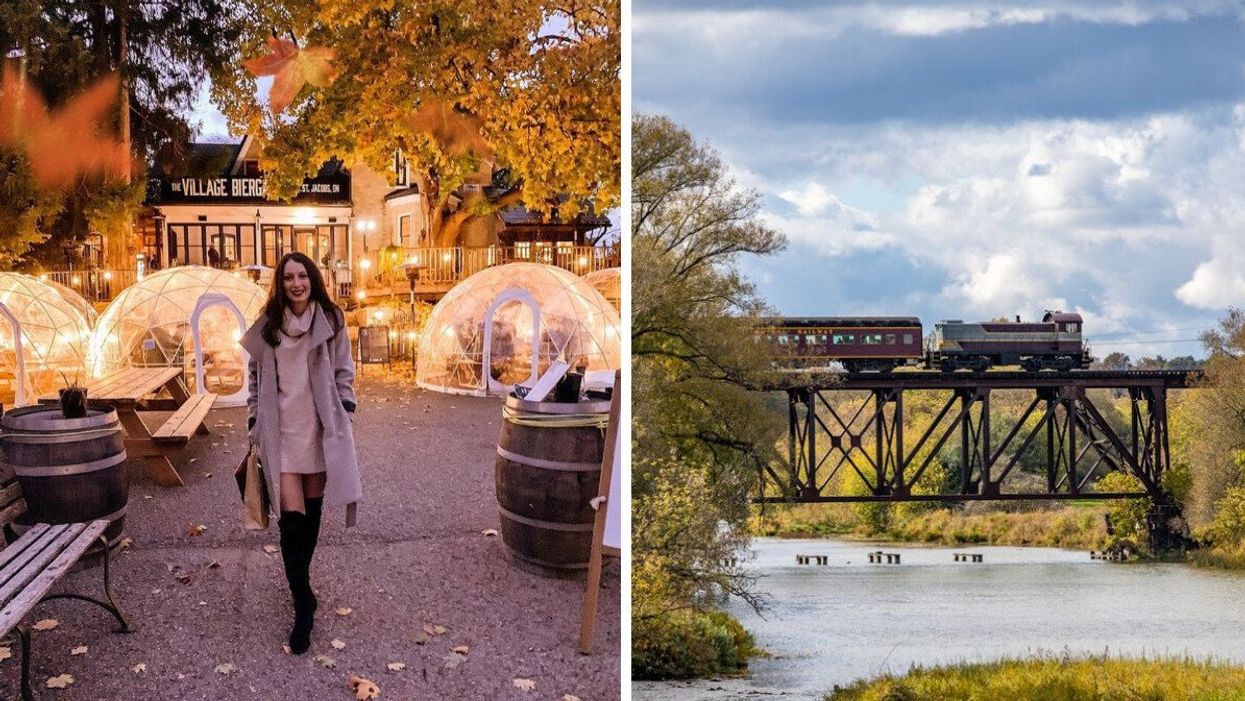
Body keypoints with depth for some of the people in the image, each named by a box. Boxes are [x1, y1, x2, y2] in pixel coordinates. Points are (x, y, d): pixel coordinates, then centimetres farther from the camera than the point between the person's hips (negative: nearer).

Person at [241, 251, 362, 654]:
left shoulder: (331, 321, 1)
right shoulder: (267, 327, 2)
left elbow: (344, 372, 6)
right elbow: (255, 377, 9)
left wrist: (344, 416, -1)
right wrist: (254, 425, 7)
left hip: (320, 431, 1)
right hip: (281, 434, -1)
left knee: (312, 512, 11)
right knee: (291, 519, -8)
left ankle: (300, 584, 30)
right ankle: (303, 605, -5)